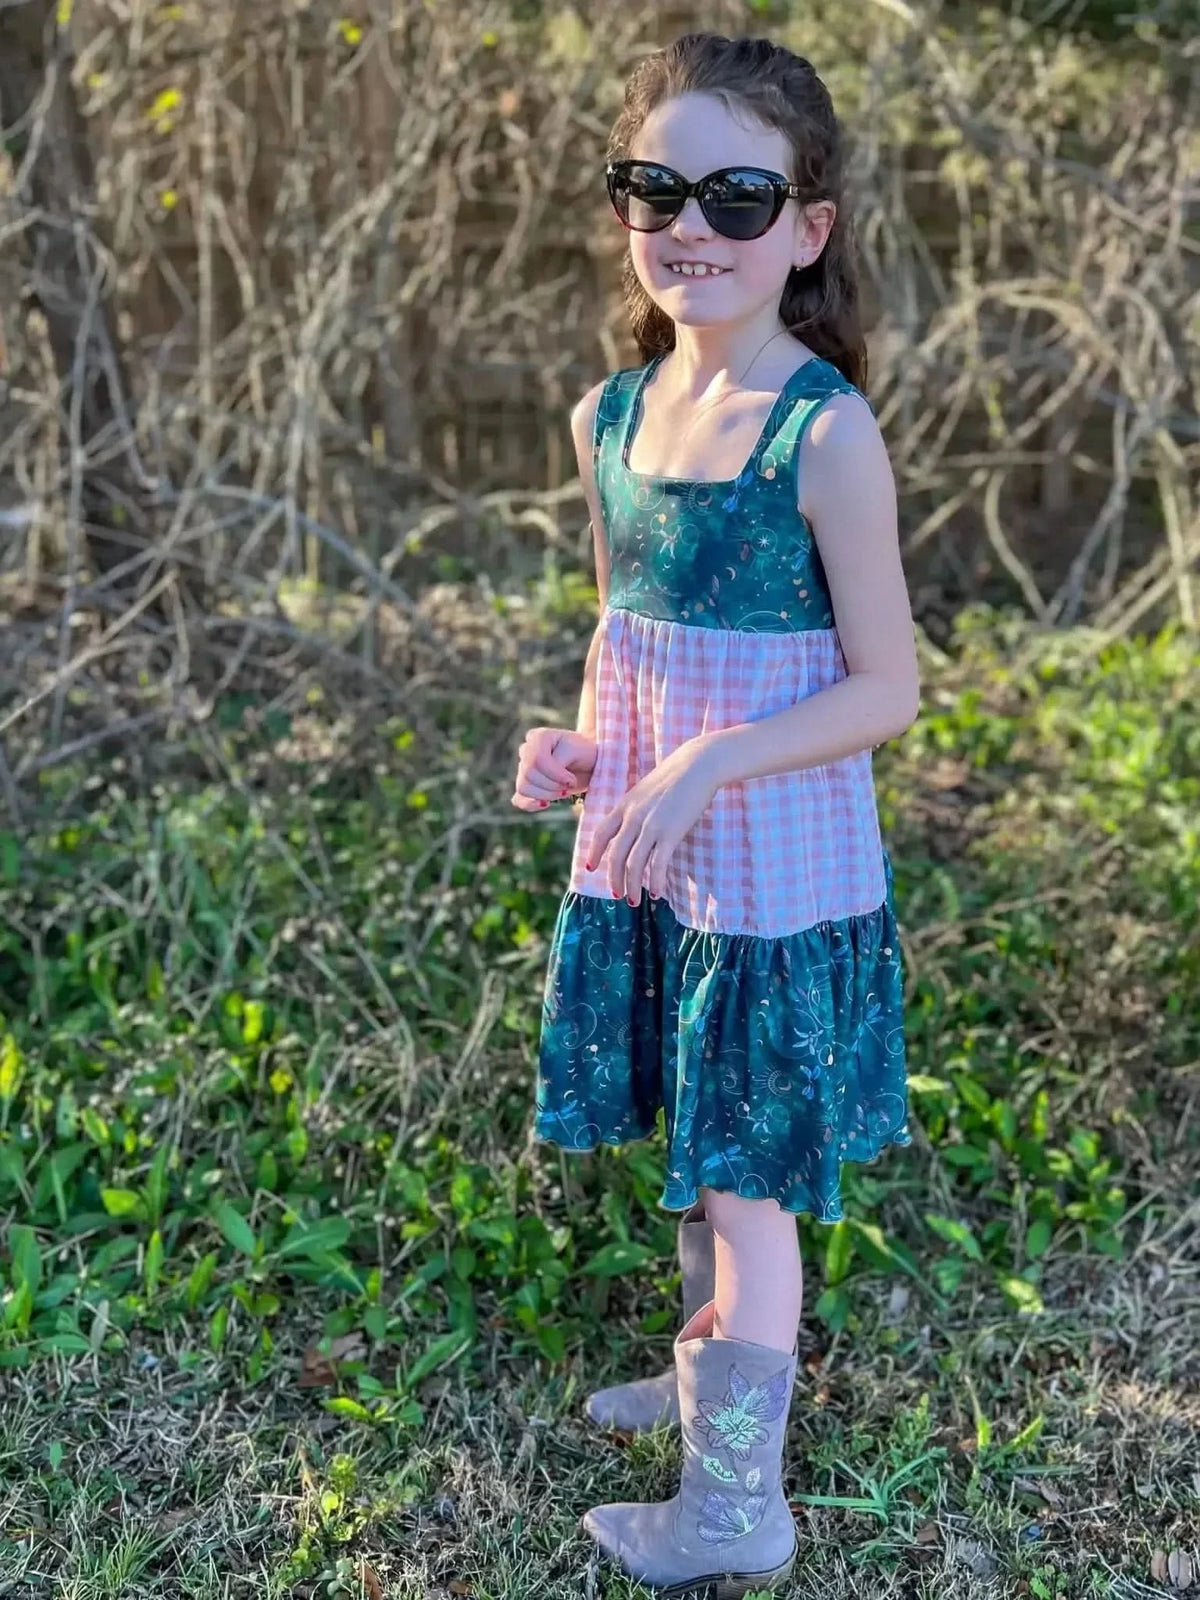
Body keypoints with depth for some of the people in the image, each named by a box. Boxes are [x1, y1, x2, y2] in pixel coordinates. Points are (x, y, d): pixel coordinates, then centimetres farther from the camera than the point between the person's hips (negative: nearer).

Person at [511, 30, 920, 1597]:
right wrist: (580, 748, -3)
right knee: (694, 1153, 21)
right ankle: (712, 1373, 44)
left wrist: (707, 765, -25)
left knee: (748, 1180, 6)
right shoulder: (612, 415, 4)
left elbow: (886, 687, -15)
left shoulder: (826, 433, -16)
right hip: (643, 852, 6)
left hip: (775, 865, -6)